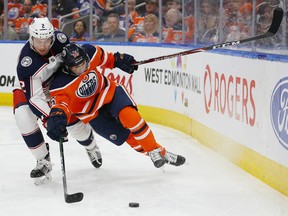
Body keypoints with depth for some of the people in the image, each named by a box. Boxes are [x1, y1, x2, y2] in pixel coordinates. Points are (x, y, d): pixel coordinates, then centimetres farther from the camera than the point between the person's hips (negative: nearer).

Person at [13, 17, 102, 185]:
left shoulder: (60, 39, -28)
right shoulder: (27, 62, -38)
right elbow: (34, 97, -36)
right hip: (31, 88, -3)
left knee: (72, 120, -2)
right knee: (24, 118, -27)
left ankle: (91, 145, 34)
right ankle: (44, 162, -11)